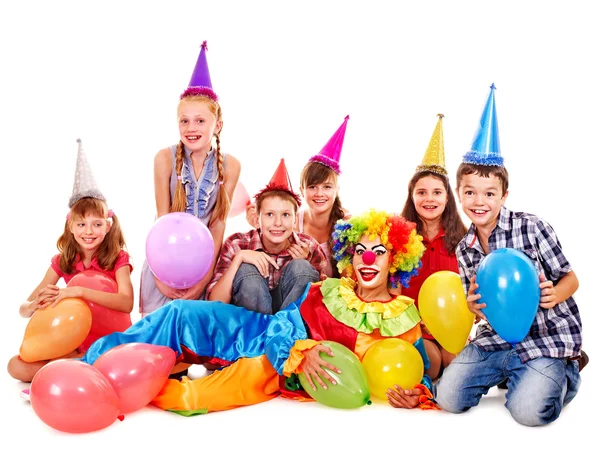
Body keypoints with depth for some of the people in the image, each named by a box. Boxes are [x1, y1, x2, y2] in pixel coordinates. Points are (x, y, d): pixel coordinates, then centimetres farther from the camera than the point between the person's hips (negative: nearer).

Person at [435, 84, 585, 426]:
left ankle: (564, 372, 11)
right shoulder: (465, 250, 5)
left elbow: (570, 279, -6)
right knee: (448, 397, -5)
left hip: (547, 337, -5)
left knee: (528, 411, -23)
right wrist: (474, 305, -15)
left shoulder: (531, 227, -12)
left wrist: (553, 295, -28)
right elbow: (482, 308, 10)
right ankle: (510, 371, 20)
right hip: (498, 337, 5)